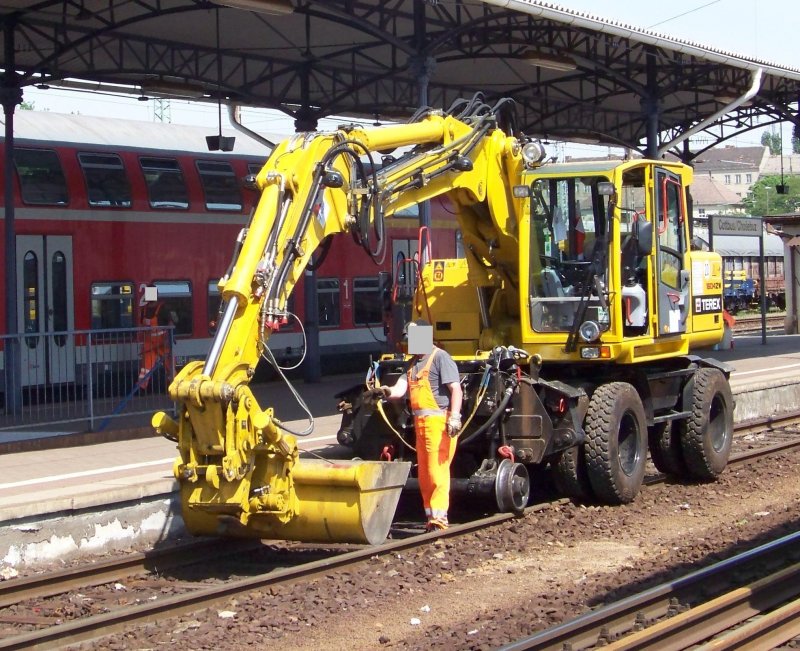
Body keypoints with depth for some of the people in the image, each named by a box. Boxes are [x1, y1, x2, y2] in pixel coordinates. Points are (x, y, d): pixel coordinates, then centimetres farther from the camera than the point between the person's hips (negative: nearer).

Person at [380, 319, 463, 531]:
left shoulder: (440, 358, -6)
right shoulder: (414, 363, 20)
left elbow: (456, 389, -14)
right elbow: (401, 388, 10)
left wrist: (454, 417, -24)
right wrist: (388, 392, -13)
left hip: (438, 421, -9)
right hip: (421, 421, 9)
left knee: (437, 469, -11)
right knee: (424, 471, 12)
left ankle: (439, 515, -11)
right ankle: (430, 514, 19)